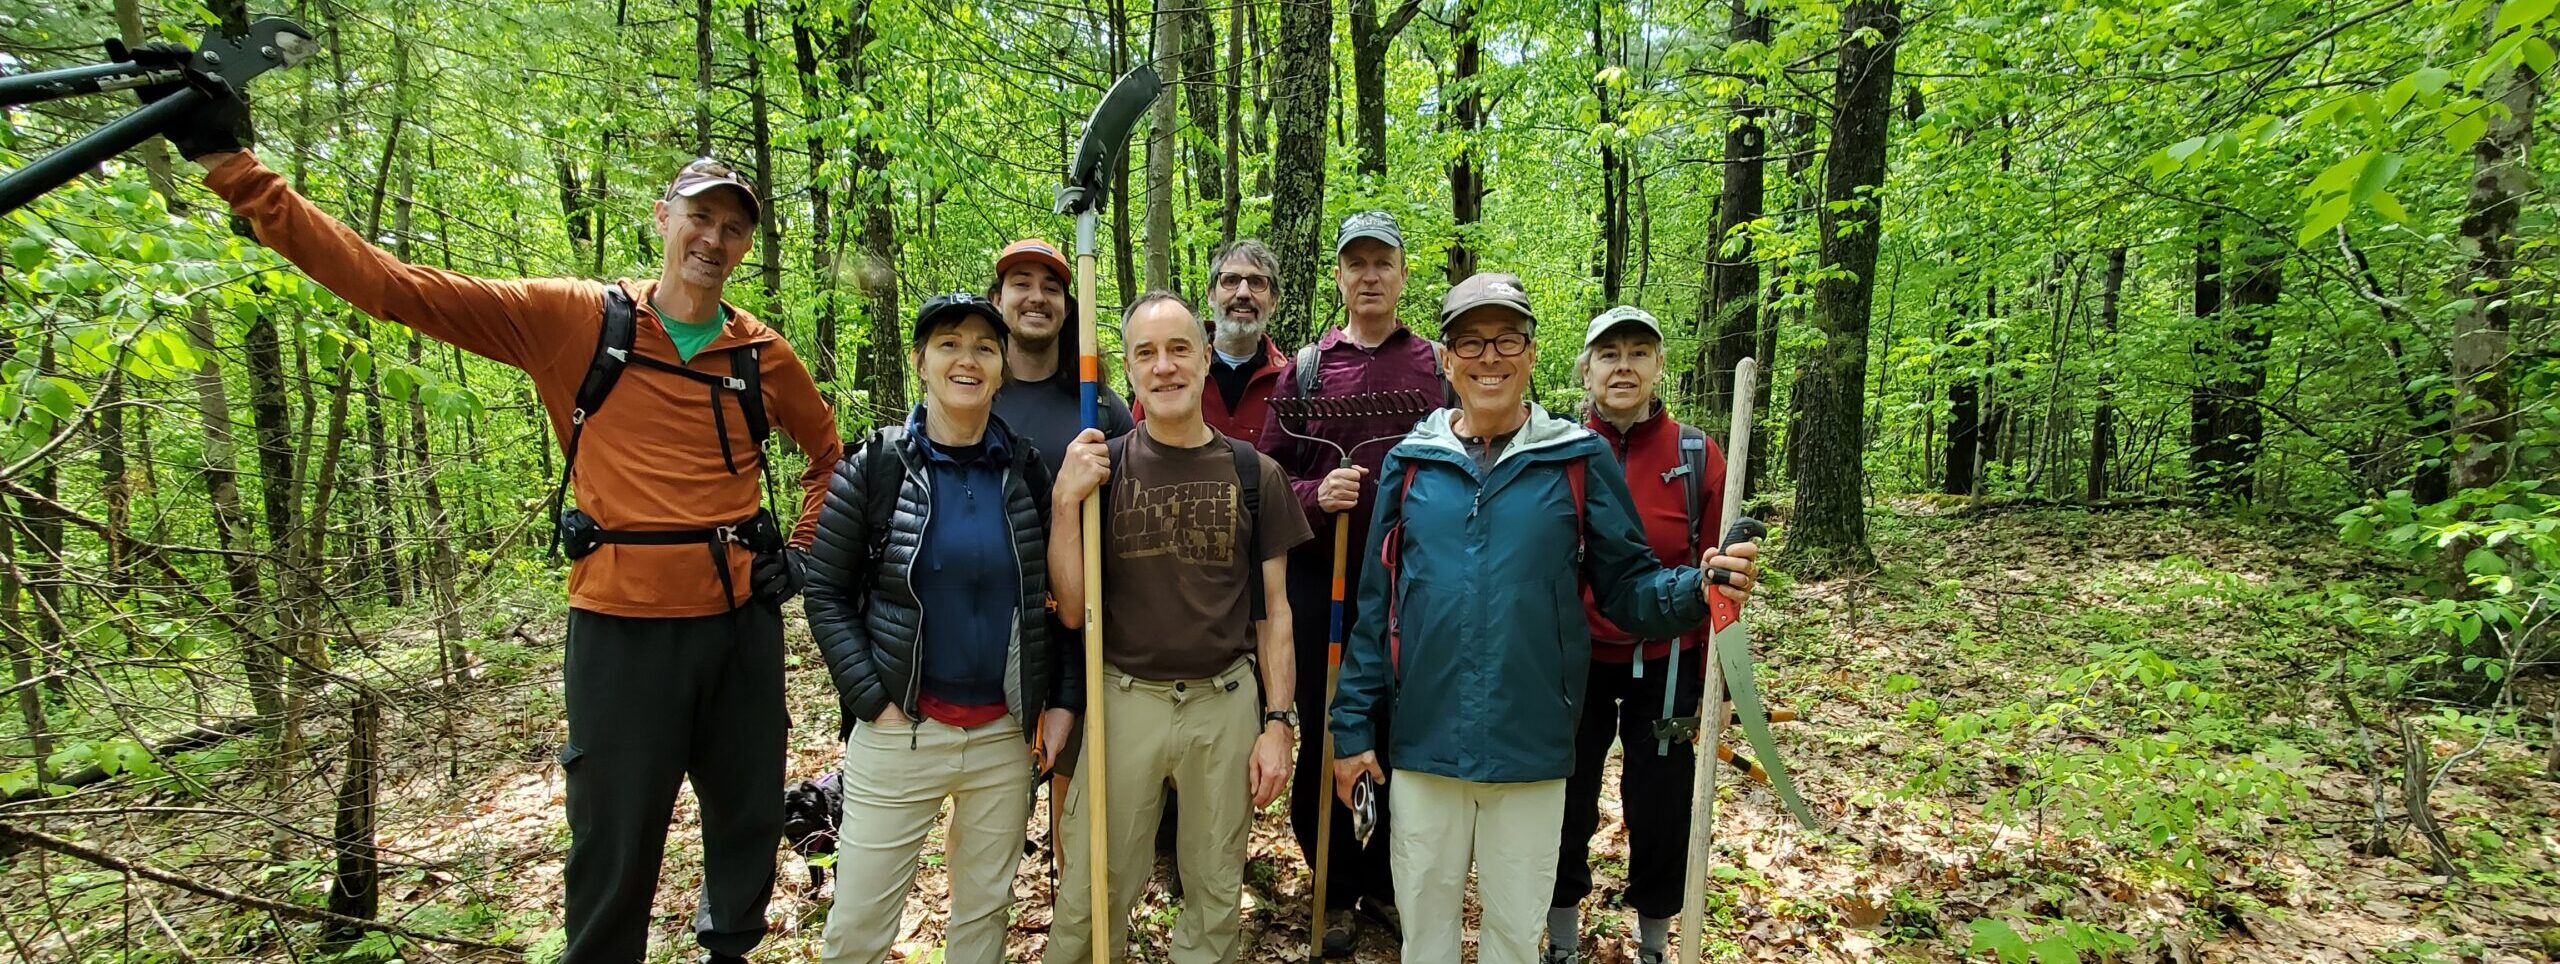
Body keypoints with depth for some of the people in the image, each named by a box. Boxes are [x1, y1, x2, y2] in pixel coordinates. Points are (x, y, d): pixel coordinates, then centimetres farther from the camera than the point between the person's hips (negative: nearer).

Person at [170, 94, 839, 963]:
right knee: (615, 850, 8)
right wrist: (229, 163, -11)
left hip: (742, 620, 3)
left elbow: (828, 450, 19)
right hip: (624, 623, -3)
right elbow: (395, 286, -8)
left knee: (750, 816, 18)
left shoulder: (762, 354, 4)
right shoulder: (573, 321, -3)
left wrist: (803, 551, 9)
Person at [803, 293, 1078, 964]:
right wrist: (873, 701, -10)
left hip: (1006, 736, 2)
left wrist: (1065, 701, 1)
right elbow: (826, 593, -3)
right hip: (900, 732, -2)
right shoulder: (875, 467, -5)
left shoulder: (1028, 472, 2)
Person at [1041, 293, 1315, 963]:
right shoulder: (1101, 467, -1)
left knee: (1216, 896, 15)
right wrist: (1066, 501, -14)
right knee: (1091, 896, 9)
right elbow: (1074, 607, -3)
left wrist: (1278, 722, -1)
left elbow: (1273, 609, 4)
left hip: (1227, 703, 1)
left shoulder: (1254, 474, 0)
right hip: (1124, 700, 0)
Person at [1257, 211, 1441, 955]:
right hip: (1320, 577, 1)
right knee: (1323, 733, 8)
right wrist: (1316, 494, -15)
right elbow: (1267, 472, 4)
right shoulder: (1306, 367, 6)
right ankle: (1336, 892, 25)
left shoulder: (1437, 366, 5)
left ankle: (1384, 884, 28)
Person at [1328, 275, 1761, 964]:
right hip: (1422, 747, 1)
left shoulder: (1580, 460, -2)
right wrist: (1354, 725, 4)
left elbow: (1626, 587, 0)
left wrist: (1697, 590, -21)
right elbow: (1375, 607, 4)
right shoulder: (1411, 463, 2)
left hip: (1531, 752, -1)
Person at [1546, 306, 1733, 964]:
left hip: (1664, 664, 0)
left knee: (1661, 811, 10)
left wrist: (1711, 675, -2)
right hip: (1574, 663, 0)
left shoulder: (1696, 455, -4)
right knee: (1566, 807, 11)